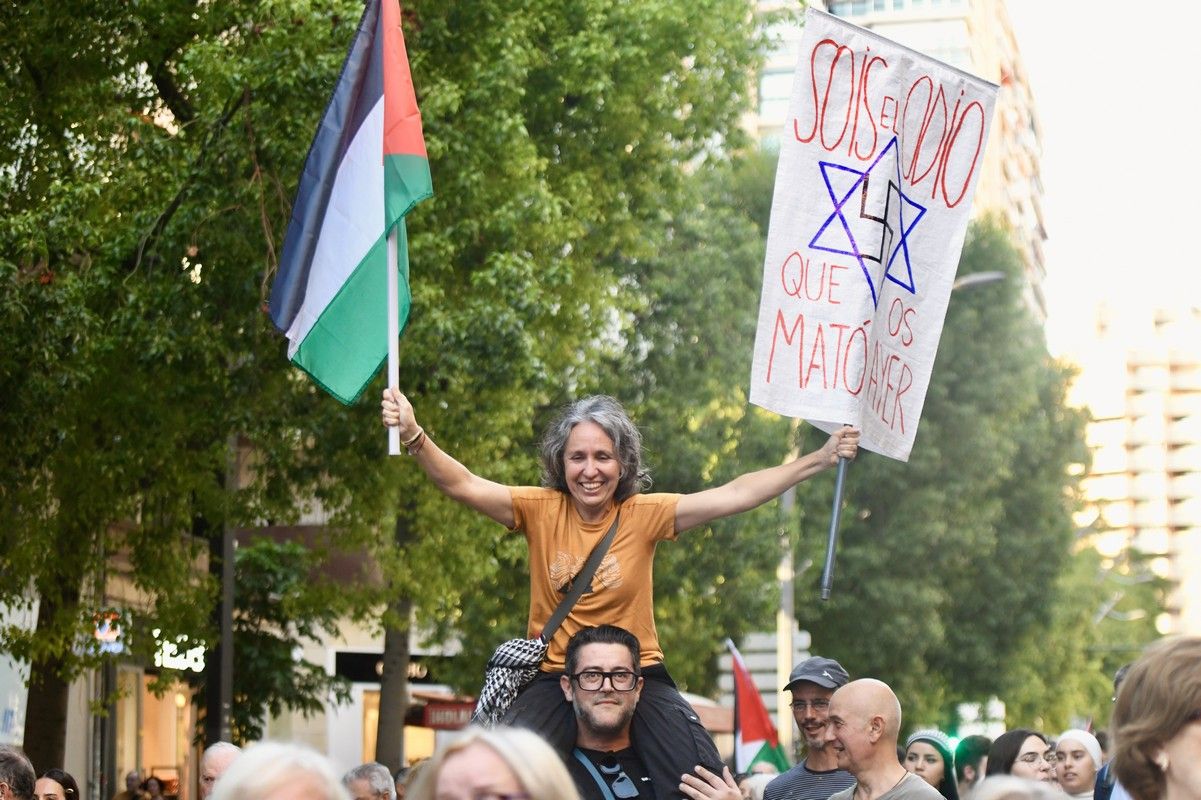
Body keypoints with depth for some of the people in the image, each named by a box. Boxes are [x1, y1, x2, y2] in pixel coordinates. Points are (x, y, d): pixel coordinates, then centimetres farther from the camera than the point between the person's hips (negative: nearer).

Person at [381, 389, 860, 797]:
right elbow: (462, 485, -15)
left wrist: (821, 460, -16)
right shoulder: (541, 510, -5)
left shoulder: (644, 514, -5)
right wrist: (414, 436, -32)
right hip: (556, 678, 0)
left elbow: (733, 496, -10)